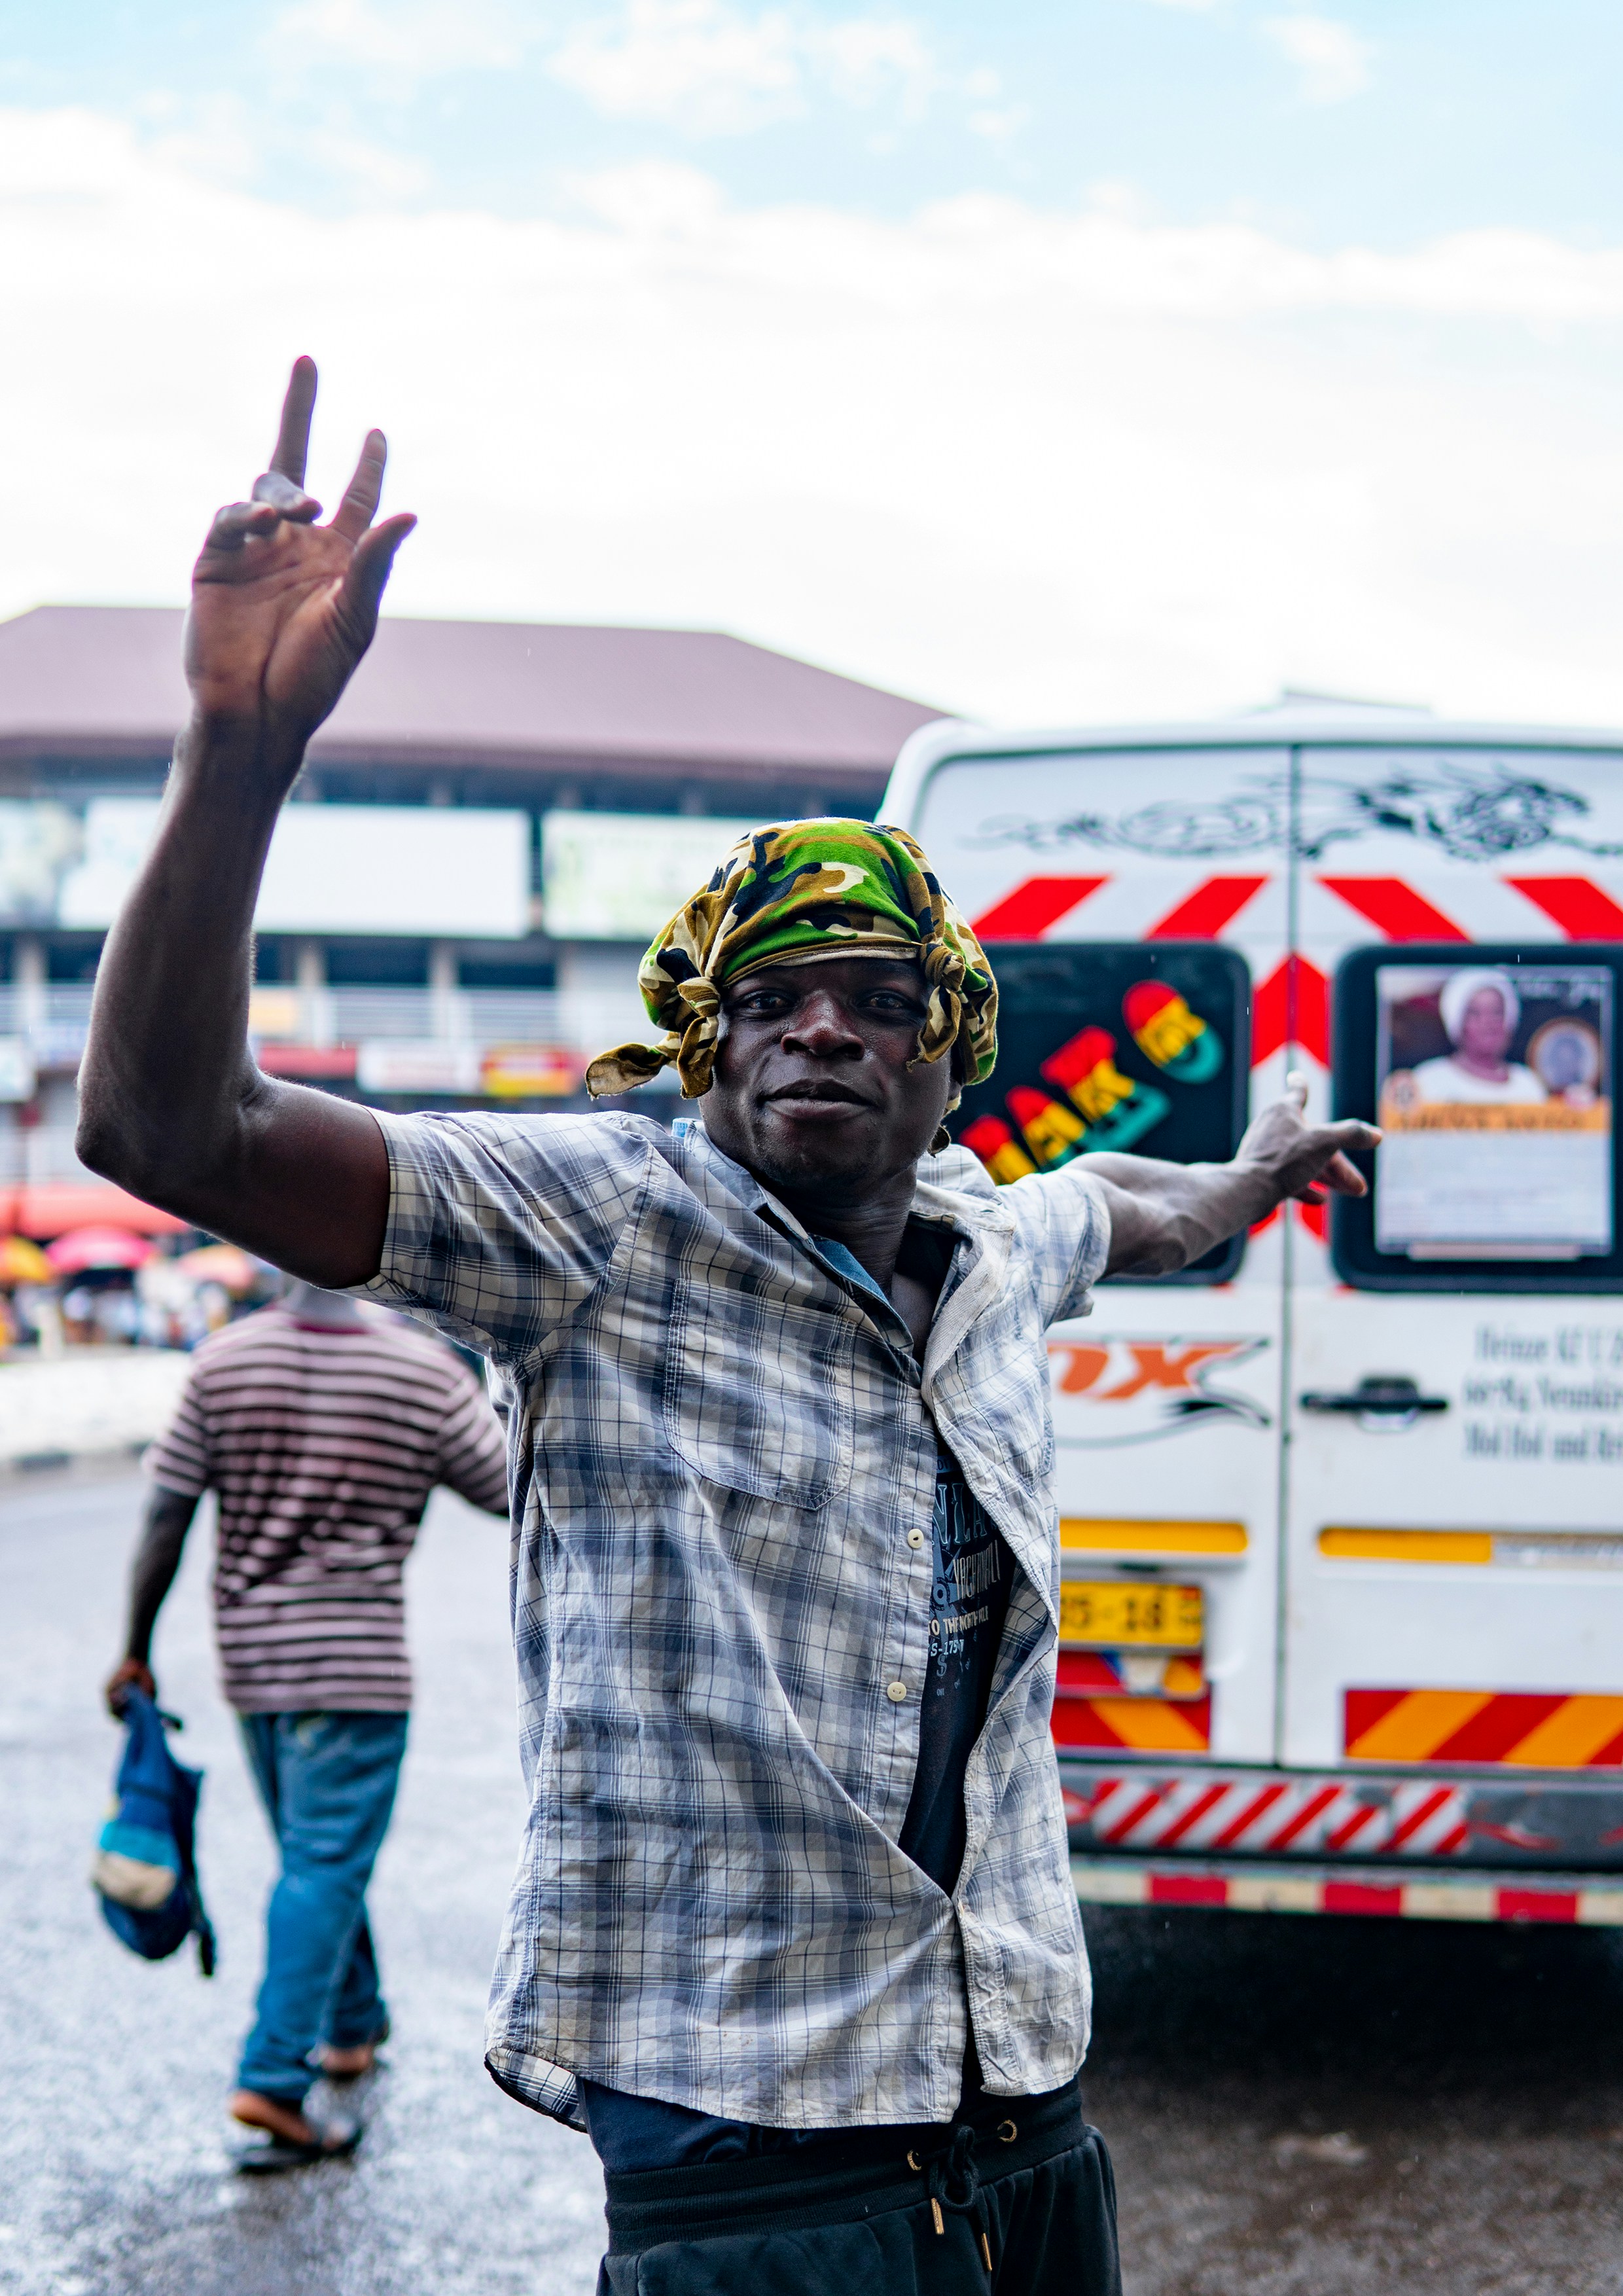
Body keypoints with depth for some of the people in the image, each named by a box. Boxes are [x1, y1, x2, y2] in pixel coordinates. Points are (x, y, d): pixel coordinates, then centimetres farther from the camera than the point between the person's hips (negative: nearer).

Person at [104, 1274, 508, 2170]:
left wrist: (136, 1649, 7)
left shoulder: (223, 1359, -2)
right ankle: (271, 2079, -10)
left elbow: (166, 1515, -1)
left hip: (250, 1652, 4)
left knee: (315, 1854, 20)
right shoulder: (428, 1371, -9)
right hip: (358, 1659, -4)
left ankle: (352, 2025, 36)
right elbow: (507, 1493, 3)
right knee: (326, 1866, -2)